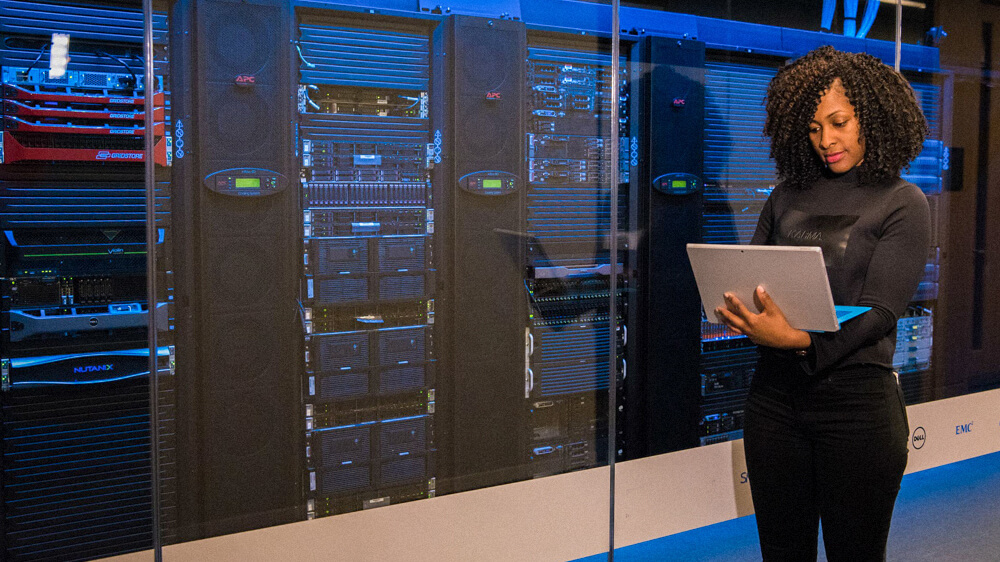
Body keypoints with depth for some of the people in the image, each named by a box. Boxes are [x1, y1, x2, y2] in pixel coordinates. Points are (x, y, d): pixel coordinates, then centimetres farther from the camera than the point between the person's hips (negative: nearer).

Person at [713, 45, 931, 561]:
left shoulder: (901, 203, -2)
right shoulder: (787, 196, 11)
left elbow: (878, 312, -12)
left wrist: (799, 339, -28)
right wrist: (734, 310, -13)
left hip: (857, 400, -4)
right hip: (775, 393, 4)